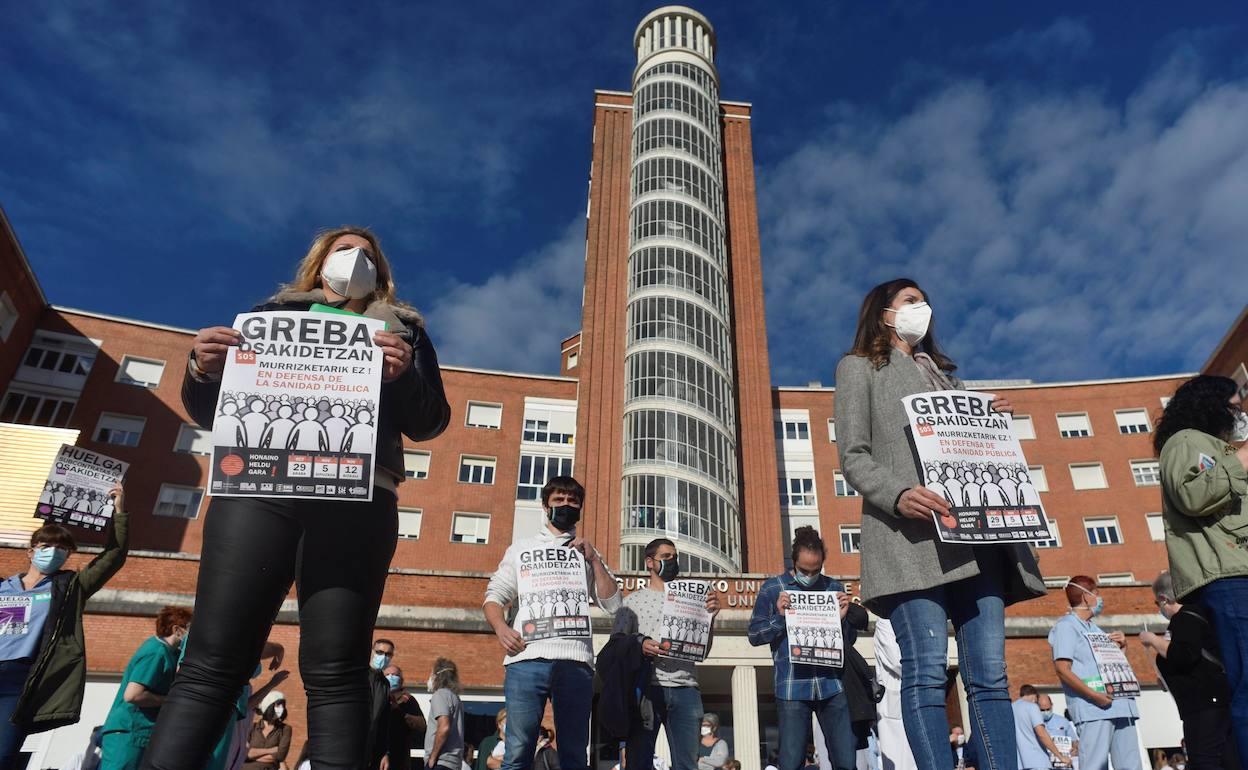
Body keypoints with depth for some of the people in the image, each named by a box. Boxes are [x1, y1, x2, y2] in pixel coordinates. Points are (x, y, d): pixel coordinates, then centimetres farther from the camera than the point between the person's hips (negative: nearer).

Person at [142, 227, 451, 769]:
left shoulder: (400, 327, 23)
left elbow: (429, 422, 11)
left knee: (334, 671, -8)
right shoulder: (273, 312, 26)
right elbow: (209, 411, 22)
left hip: (356, 500, -1)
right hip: (258, 488, 1)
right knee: (212, 662, -6)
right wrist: (201, 370, 0)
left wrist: (404, 376, -9)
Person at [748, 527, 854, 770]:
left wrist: (843, 617, -5)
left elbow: (849, 641, 15)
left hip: (832, 686, 2)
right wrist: (780, 616, -12)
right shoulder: (772, 589, 5)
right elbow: (754, 636, 3)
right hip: (792, 688, -2)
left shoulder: (834, 588, 12)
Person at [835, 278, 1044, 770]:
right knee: (927, 671, -12)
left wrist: (994, 421, 8)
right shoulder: (860, 367, 14)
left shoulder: (944, 373, 32)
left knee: (989, 673, 0)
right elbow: (853, 457, 0)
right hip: (911, 533, -6)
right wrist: (899, 496, -18)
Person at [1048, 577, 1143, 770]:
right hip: (1093, 709, -9)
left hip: (1118, 705, 9)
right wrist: (1094, 695, -21)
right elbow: (1062, 669, -12)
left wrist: (1120, 646, 13)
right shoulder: (1066, 625, -2)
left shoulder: (1095, 628, 25)